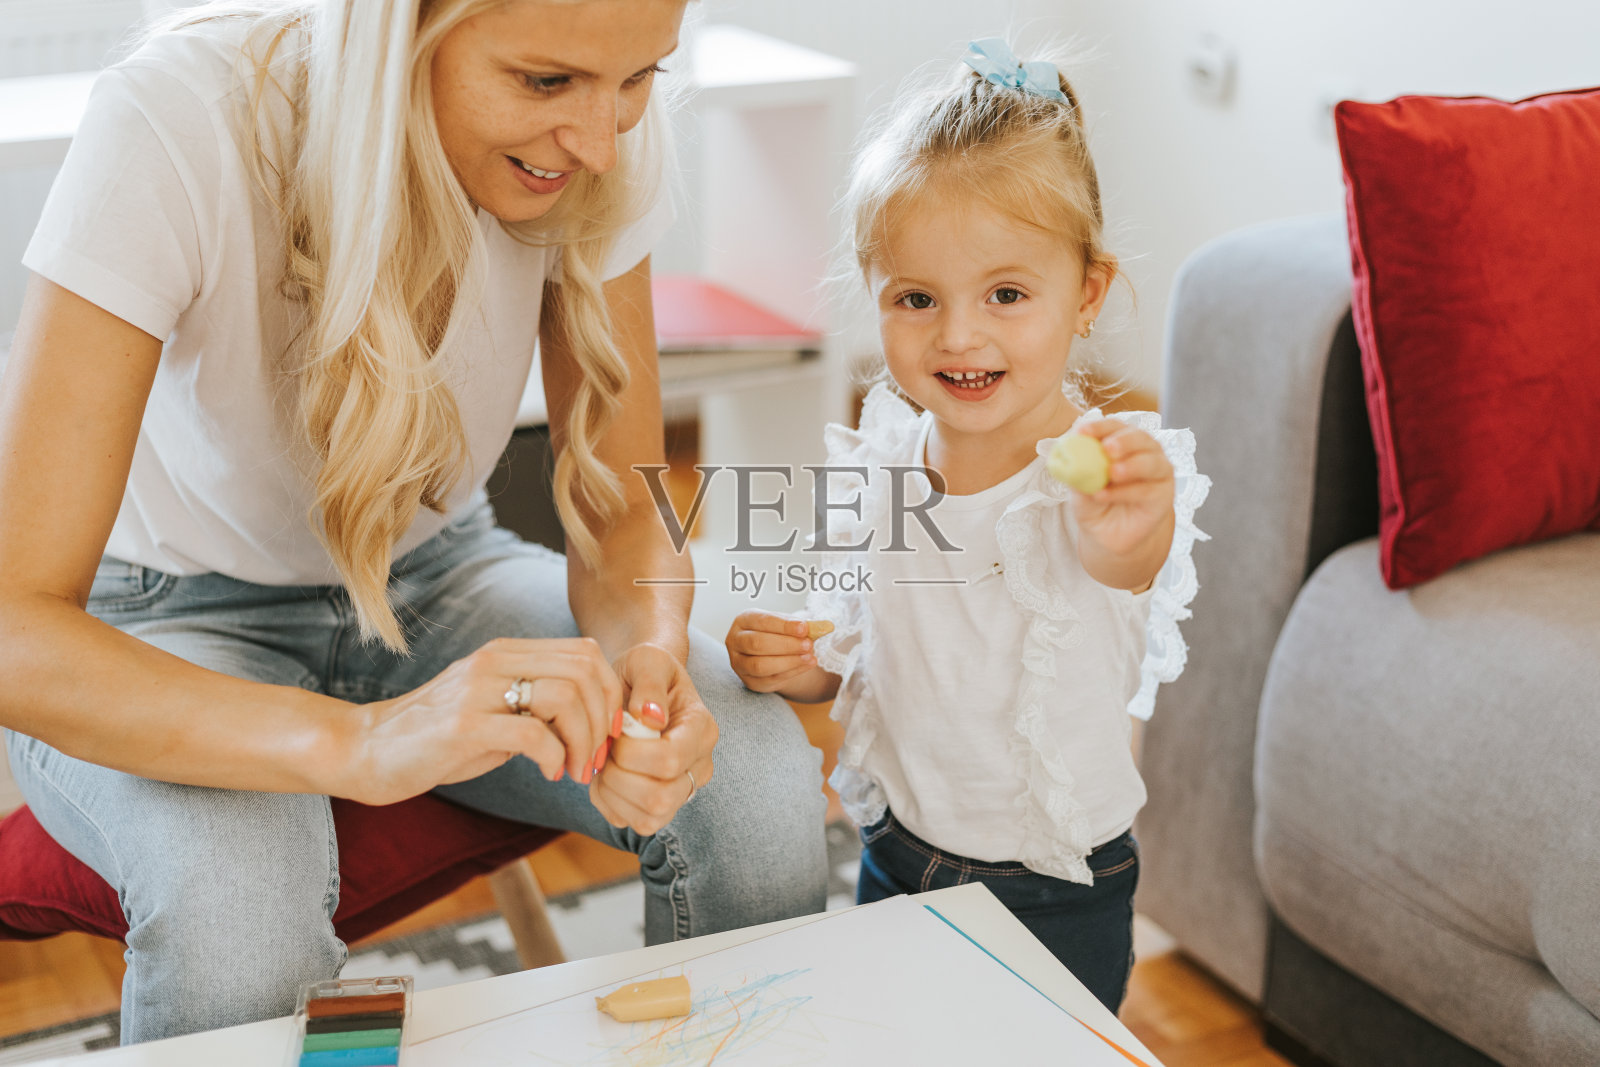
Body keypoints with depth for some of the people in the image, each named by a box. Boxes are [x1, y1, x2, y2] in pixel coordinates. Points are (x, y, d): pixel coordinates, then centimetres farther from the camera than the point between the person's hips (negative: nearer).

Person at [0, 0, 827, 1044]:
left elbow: (623, 513, -10)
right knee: (230, 894, -35)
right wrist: (364, 741, -50)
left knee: (760, 772, -22)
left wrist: (651, 659, -33)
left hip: (434, 571, 3)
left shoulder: (603, 135, -19)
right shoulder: (173, 130, -31)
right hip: (173, 617, -3)